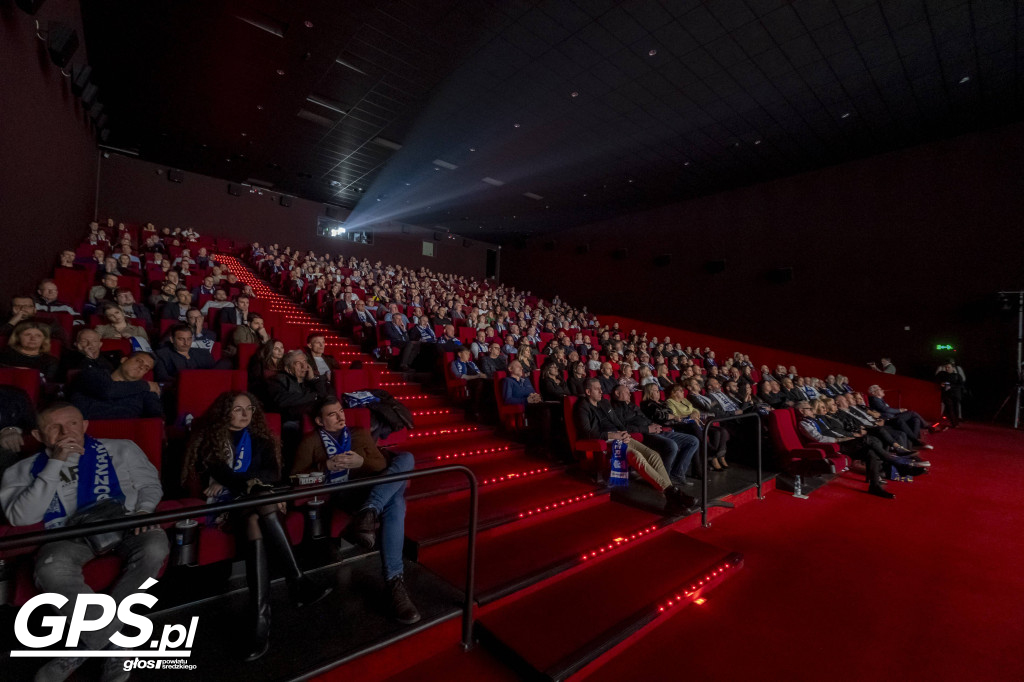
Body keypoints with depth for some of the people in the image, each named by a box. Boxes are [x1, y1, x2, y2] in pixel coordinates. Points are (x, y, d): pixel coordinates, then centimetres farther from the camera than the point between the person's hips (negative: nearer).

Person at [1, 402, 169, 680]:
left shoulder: (120, 449, 9)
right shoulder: (24, 470, 8)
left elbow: (150, 484, 15)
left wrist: (143, 511, -6)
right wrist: (56, 464, -13)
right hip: (67, 537, 0)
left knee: (154, 546, -32)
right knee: (51, 569, -35)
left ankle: (88, 646, -13)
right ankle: (113, 643, -18)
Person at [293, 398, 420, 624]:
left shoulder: (361, 433, 22)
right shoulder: (311, 442, 15)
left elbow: (382, 465, 13)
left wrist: (362, 461, -8)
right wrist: (325, 467, -11)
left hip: (375, 490, 4)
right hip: (343, 494, -4)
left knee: (406, 458, -30)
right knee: (395, 503, -36)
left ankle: (367, 514, -43)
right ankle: (395, 582, -35)